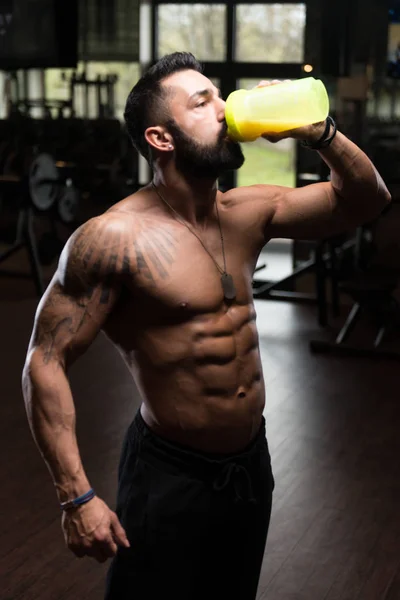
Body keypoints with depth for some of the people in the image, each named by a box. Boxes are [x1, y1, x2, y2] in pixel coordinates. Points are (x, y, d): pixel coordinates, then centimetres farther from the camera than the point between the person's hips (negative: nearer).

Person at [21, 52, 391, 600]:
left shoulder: (247, 212, 0)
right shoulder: (114, 237, -18)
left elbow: (365, 201, 6)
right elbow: (46, 363, -17)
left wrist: (318, 131, -12)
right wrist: (77, 497, -22)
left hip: (252, 461, 6)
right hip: (170, 473, -6)